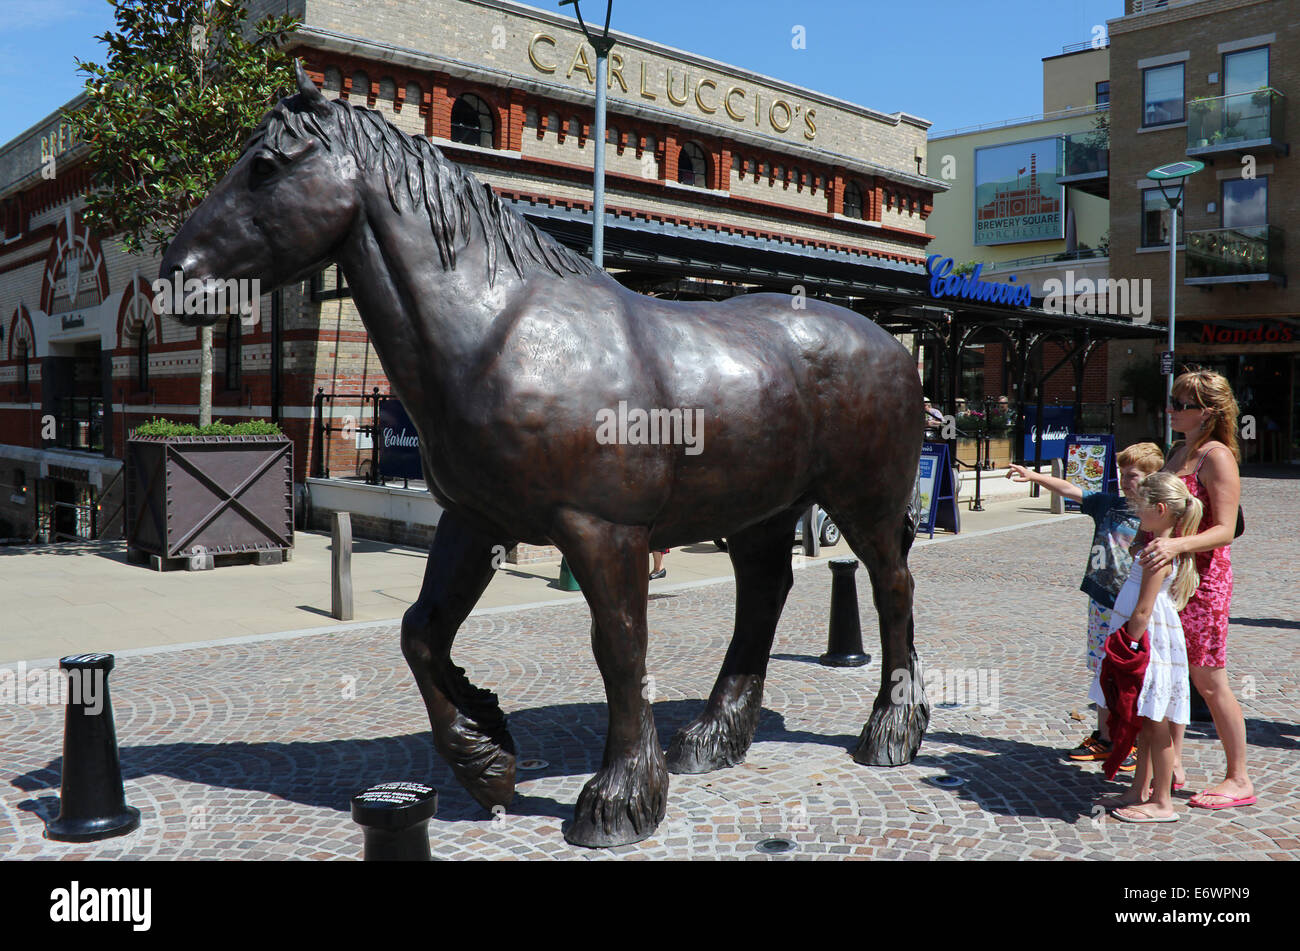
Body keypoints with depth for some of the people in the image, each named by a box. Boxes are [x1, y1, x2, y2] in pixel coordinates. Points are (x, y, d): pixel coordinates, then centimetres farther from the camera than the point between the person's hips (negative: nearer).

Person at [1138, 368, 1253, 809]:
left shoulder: (1217, 457, -15)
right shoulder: (1180, 450, 11)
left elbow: (1224, 529, -21)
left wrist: (1177, 545, -34)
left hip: (1203, 578, -8)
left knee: (1210, 683, 0)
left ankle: (1239, 780, 14)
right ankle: (1172, 765, 25)